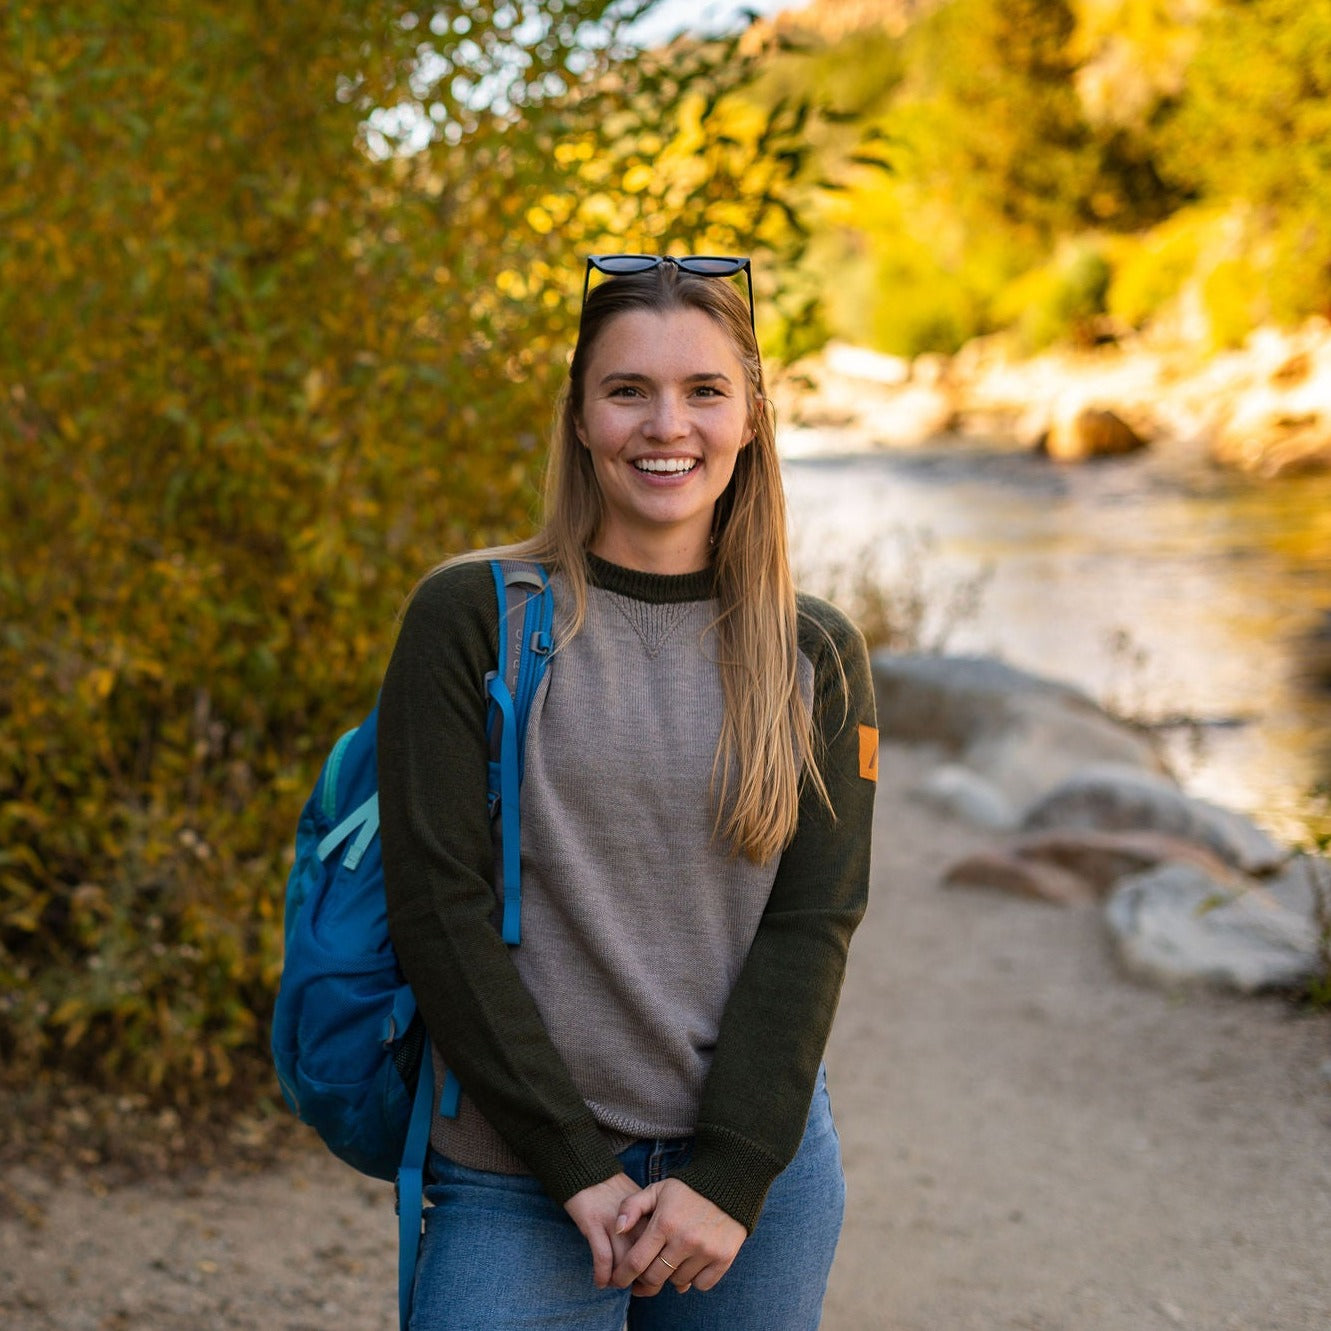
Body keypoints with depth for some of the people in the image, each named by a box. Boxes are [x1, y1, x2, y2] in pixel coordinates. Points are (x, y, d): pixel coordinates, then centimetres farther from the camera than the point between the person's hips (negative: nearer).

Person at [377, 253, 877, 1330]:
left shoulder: (817, 657, 4)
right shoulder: (473, 618, -5)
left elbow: (814, 921, -1)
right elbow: (439, 908, -9)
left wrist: (731, 1175, -11)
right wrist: (579, 1169, -11)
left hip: (760, 1162, 3)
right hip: (522, 1178, -2)